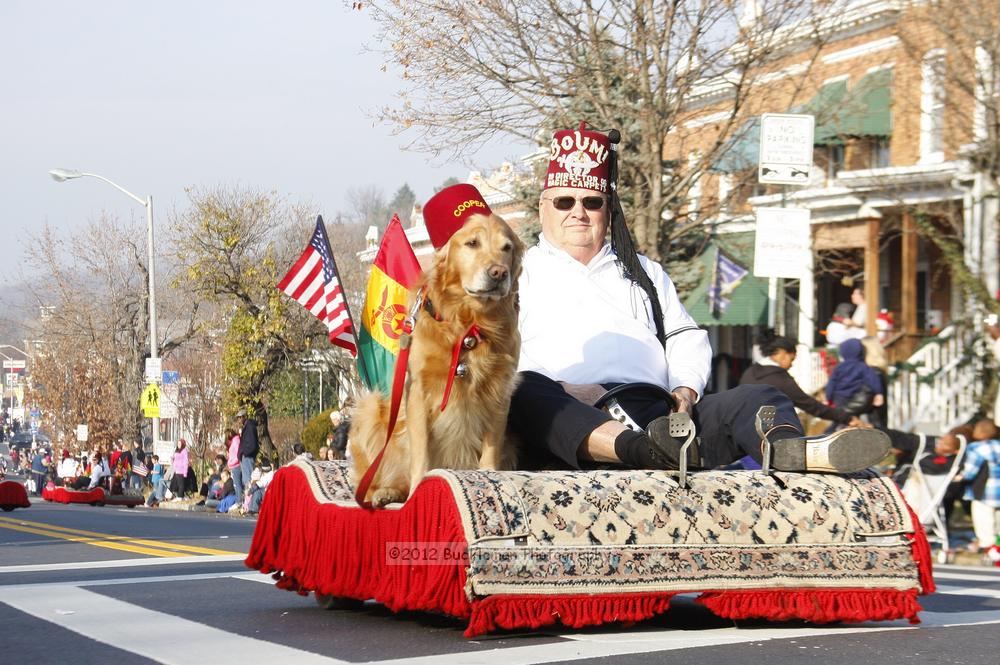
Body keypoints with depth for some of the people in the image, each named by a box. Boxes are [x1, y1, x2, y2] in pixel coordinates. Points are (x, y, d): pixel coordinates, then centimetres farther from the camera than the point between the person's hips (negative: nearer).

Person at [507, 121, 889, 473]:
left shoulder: (645, 272, 33)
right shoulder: (525, 271, 21)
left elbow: (687, 338, 24)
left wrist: (686, 389, 1)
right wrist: (562, 390, -12)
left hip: (655, 412, 4)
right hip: (571, 420, -4)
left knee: (756, 400, -19)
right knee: (525, 393, -38)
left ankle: (790, 451, -53)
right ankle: (638, 451, -61)